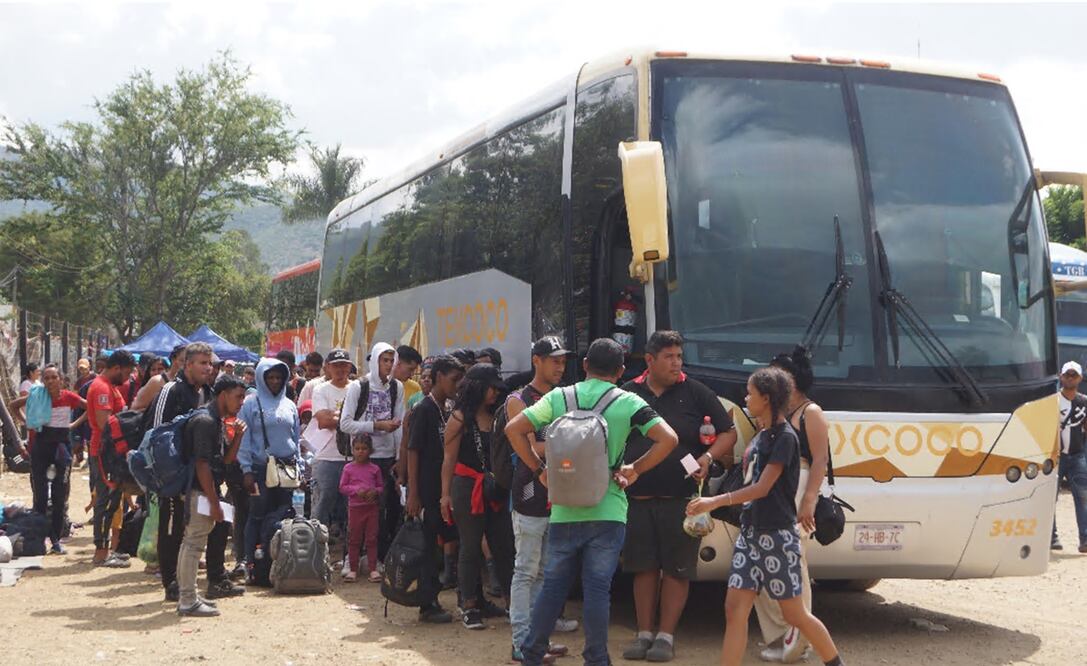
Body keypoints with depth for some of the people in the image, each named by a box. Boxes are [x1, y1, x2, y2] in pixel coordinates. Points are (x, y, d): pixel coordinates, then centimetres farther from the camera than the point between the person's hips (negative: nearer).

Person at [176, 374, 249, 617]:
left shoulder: (218, 421, 14)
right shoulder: (205, 421, -16)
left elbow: (225, 459, 17)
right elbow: (201, 464, -21)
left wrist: (237, 436, 1)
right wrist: (215, 503, -21)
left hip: (205, 491, 10)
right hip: (200, 492, -10)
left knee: (192, 542, 14)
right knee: (194, 543, -7)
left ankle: (187, 597, 22)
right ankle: (188, 601, -4)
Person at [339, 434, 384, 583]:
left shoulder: (374, 469, 4)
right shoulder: (348, 468, 1)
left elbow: (381, 486, 9)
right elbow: (342, 487, 0)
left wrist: (375, 492, -13)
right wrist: (356, 490, -14)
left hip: (371, 507, 1)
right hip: (355, 507, -1)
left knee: (372, 539, 3)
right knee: (354, 539, 4)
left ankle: (373, 569, 8)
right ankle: (353, 569, 11)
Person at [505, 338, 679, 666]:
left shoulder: (559, 398, 3)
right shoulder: (627, 402, -3)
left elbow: (514, 429, 1)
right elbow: (668, 439, -10)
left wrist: (539, 469, 6)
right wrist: (635, 469, -1)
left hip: (564, 510, 2)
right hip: (608, 512, -2)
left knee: (553, 585, 13)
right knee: (598, 588, 2)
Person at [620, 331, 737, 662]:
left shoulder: (696, 393, 2)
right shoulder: (628, 393, 9)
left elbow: (728, 433, 5)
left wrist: (708, 457, -11)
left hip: (680, 498, -2)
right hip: (636, 498, 2)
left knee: (676, 570, 1)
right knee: (643, 568, 8)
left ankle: (666, 637, 10)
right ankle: (644, 634, 18)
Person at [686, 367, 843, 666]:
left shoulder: (785, 437, -14)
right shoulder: (761, 435, 12)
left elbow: (763, 487, -18)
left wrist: (715, 502, -21)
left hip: (778, 535, -8)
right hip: (751, 531, 8)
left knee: (794, 613, 3)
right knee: (735, 608, -1)